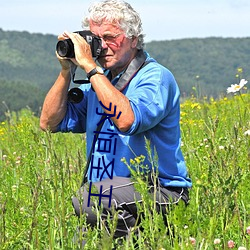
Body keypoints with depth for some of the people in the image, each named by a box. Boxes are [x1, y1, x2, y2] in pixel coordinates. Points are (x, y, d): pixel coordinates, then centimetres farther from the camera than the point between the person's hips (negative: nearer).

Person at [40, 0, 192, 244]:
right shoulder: (98, 80, 15)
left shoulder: (156, 78, -8)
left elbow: (127, 121, -28)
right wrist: (66, 71, 2)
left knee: (87, 197, -32)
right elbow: (50, 123, 12)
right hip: (110, 192, 6)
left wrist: (90, 67, -22)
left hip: (160, 193, -6)